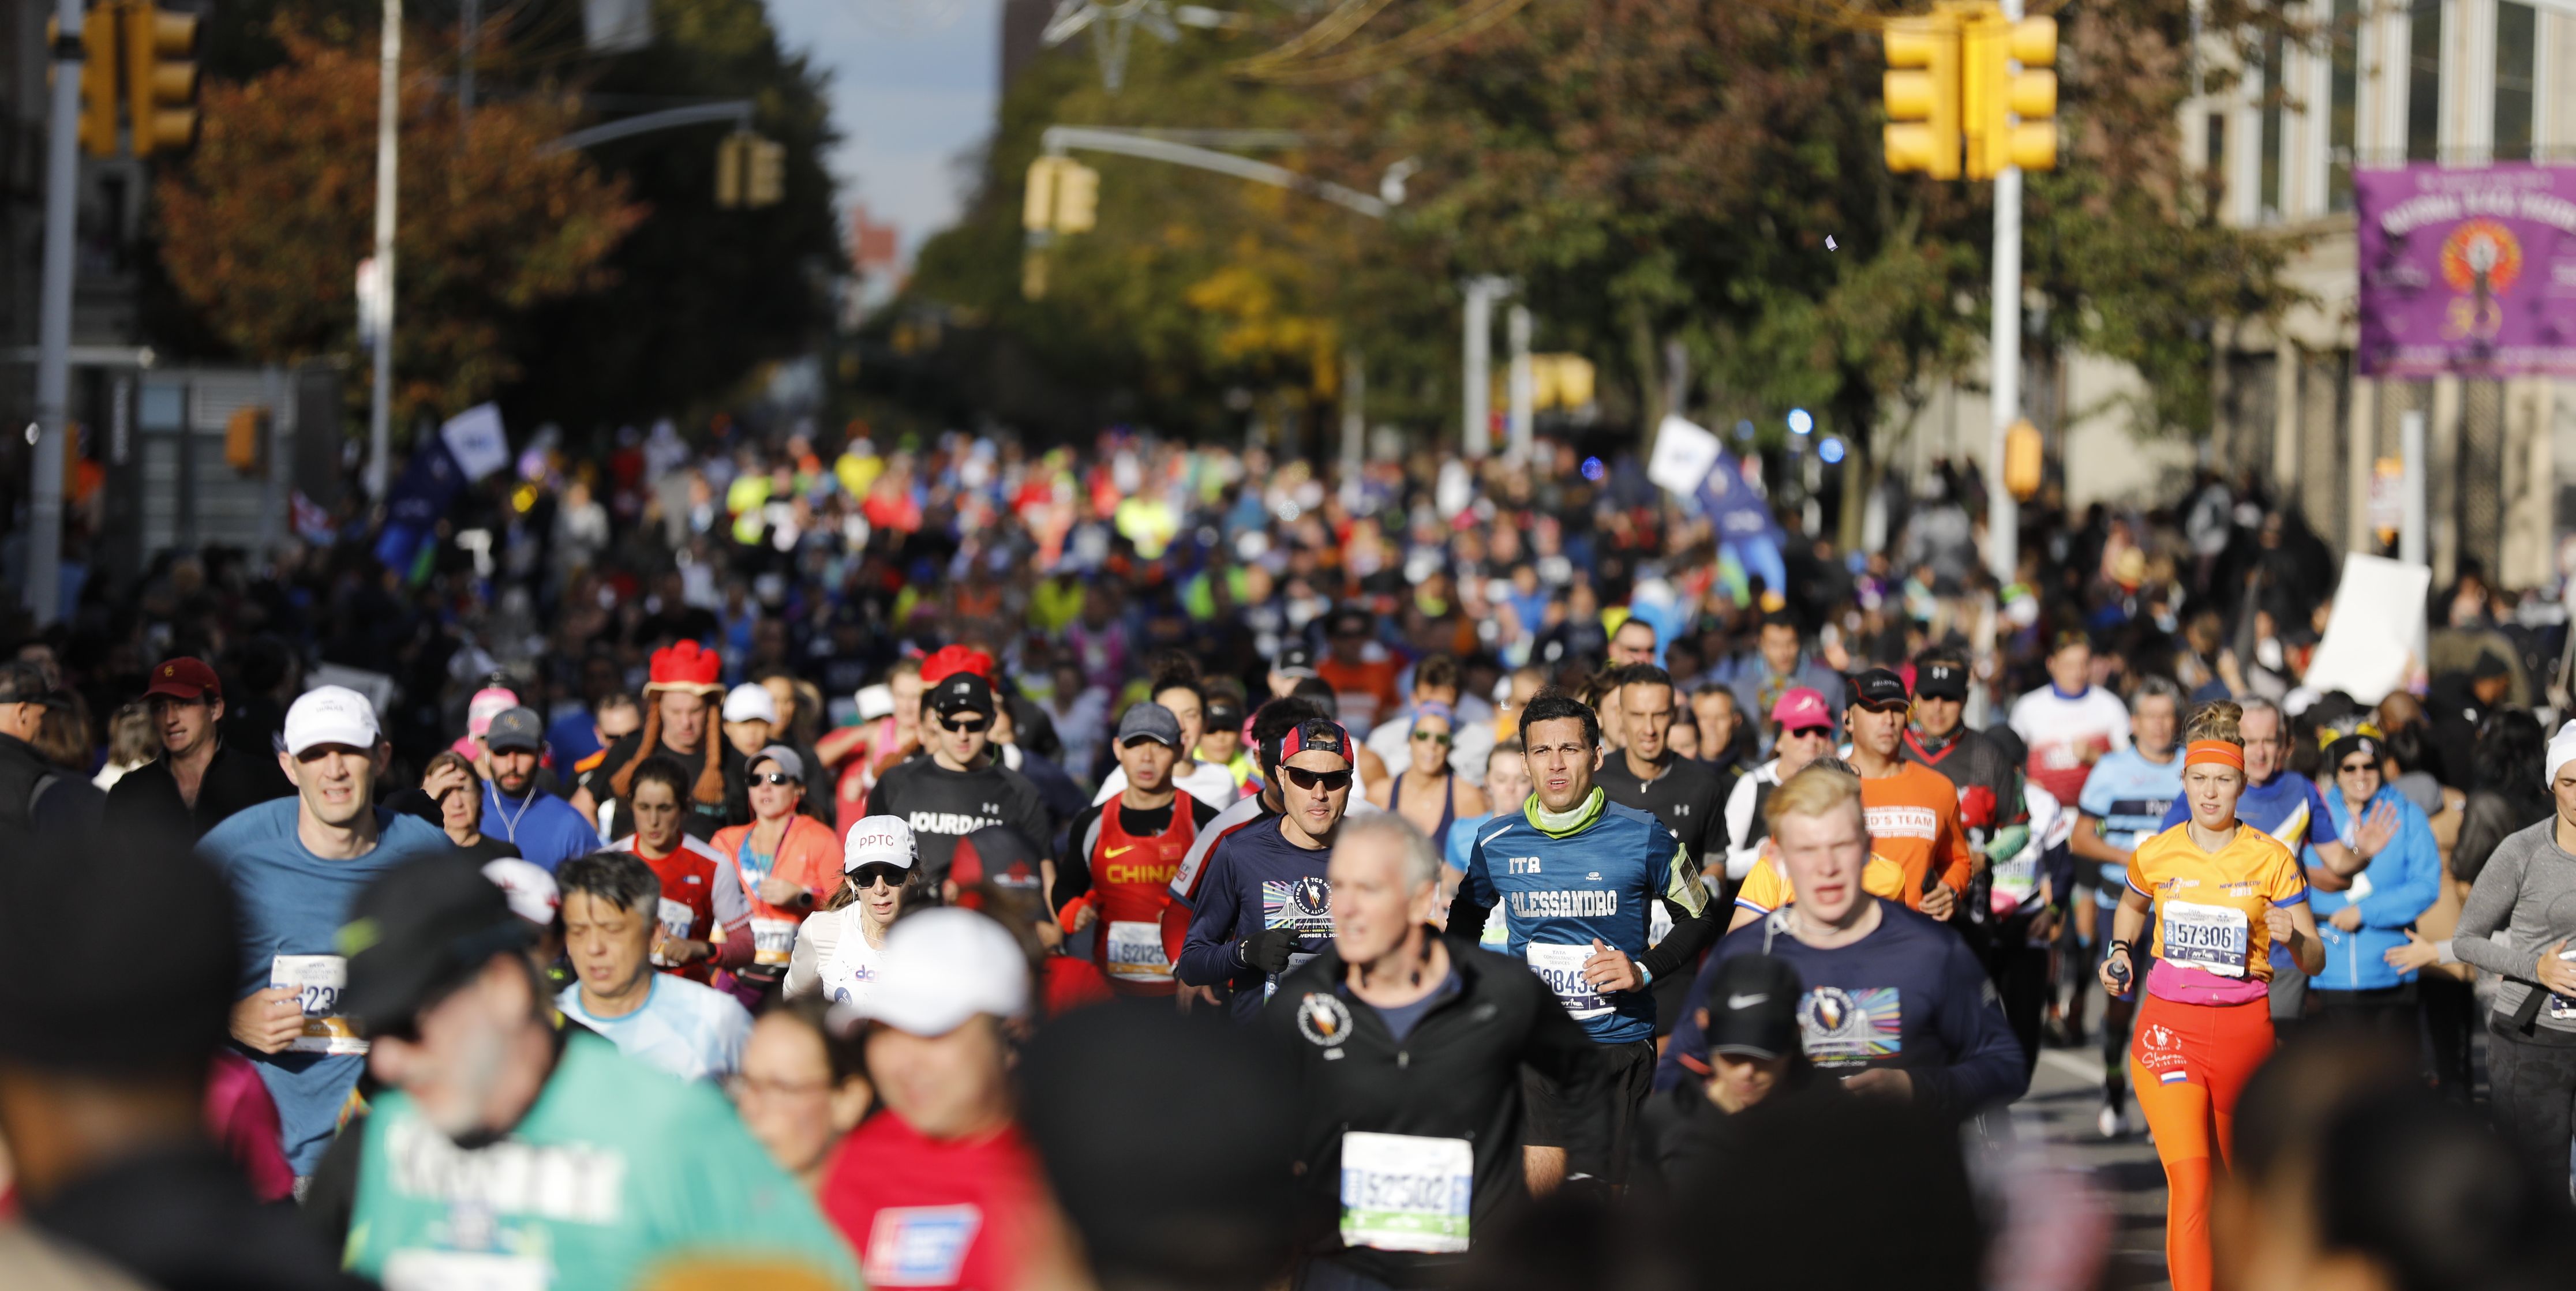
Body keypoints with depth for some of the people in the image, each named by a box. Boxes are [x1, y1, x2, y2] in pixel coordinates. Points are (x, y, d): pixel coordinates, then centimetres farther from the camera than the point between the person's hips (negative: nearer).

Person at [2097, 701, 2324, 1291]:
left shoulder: (2271, 860, -3)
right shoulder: (2154, 856, 1)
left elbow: (2315, 960, -1)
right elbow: (2131, 906, 26)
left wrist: (2292, 938, -22)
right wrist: (2121, 953, 9)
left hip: (2243, 1026, 1)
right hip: (2169, 1026, -1)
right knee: (2189, 1180, -16)